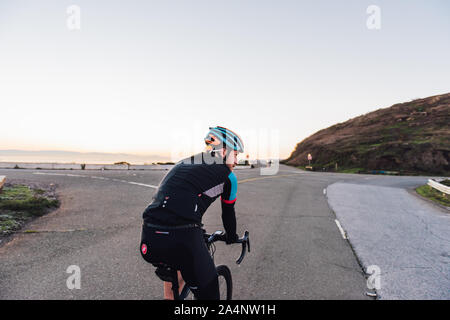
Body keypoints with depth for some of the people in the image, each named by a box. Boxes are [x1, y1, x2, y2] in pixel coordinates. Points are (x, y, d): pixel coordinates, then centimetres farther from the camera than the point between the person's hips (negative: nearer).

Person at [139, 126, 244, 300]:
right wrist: (231, 237, 41)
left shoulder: (183, 164, 24)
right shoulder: (227, 175, 8)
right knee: (209, 294, 14)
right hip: (183, 242, -6)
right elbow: (228, 213, 21)